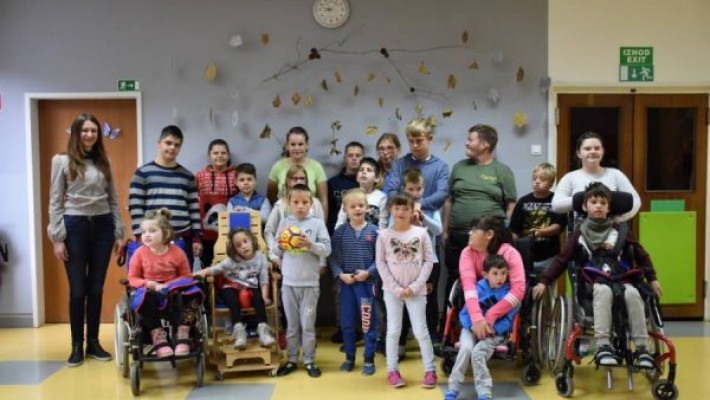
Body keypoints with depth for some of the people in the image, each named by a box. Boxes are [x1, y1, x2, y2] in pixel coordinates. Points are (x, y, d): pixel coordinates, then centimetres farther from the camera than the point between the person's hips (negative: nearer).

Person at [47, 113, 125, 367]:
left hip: (102, 227, 3)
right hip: (75, 227, -3)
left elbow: (114, 200, 12)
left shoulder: (104, 162, 10)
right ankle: (77, 345, 13)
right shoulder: (62, 161, 0)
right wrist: (57, 238, -7)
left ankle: (93, 342, 19)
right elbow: (55, 202, -1)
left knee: (96, 288, 8)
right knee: (78, 289, 1)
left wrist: (119, 233, 7)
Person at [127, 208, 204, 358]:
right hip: (150, 291, -1)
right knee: (144, 299, -37)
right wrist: (152, 285, -20)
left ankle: (182, 336, -17)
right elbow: (133, 278, -3)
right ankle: (158, 337, -21)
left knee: (192, 294, -28)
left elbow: (186, 276, 3)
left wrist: (170, 285, -17)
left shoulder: (177, 252, -5)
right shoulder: (140, 253, -6)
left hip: (174, 291, 1)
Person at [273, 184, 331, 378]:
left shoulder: (317, 223, -3)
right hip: (289, 282, 2)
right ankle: (292, 360, 23)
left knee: (308, 324, 5)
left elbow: (327, 249, -8)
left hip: (310, 283, -2)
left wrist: (310, 244, -22)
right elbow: (276, 251, 7)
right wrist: (281, 242, -14)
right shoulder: (284, 223, 3)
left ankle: (309, 361, 16)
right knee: (292, 324, 13)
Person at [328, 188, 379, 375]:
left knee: (369, 322, 4)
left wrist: (368, 272, -15)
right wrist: (340, 274, -12)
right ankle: (349, 357, 26)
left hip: (367, 282, -2)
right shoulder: (340, 231, 0)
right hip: (346, 282, 2)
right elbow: (332, 257, 0)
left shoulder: (373, 231, -3)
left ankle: (369, 359, 17)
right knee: (346, 322, 10)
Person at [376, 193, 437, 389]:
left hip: (416, 290, 0)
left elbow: (428, 261, -2)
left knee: (420, 330, 2)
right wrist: (396, 288, -9)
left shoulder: (421, 233, -3)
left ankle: (430, 370, 11)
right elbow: (381, 263, -2)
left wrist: (415, 286, -10)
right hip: (392, 290, 0)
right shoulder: (384, 235, -3)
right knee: (393, 330, 4)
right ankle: (392, 370, 14)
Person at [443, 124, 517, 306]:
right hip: (457, 238, 3)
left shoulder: (502, 171, 2)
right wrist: (445, 231, 8)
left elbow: (511, 206, 1)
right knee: (454, 282, 8)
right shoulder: (459, 167, 10)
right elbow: (449, 201, 12)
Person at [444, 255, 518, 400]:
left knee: (478, 351, -28)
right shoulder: (478, 289, -4)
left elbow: (509, 318, -9)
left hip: (496, 331, -1)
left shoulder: (510, 291, -7)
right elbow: (464, 313, -3)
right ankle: (453, 388, -15)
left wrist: (494, 329, -23)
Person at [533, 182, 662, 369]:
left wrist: (652, 279, 15)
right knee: (604, 291, -36)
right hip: (593, 283, -1)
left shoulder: (619, 230, 10)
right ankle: (603, 346, -37)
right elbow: (562, 259, 6)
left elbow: (640, 255, 18)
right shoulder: (580, 233, 8)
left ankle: (641, 348, -24)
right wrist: (544, 281, -1)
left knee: (633, 294, -31)